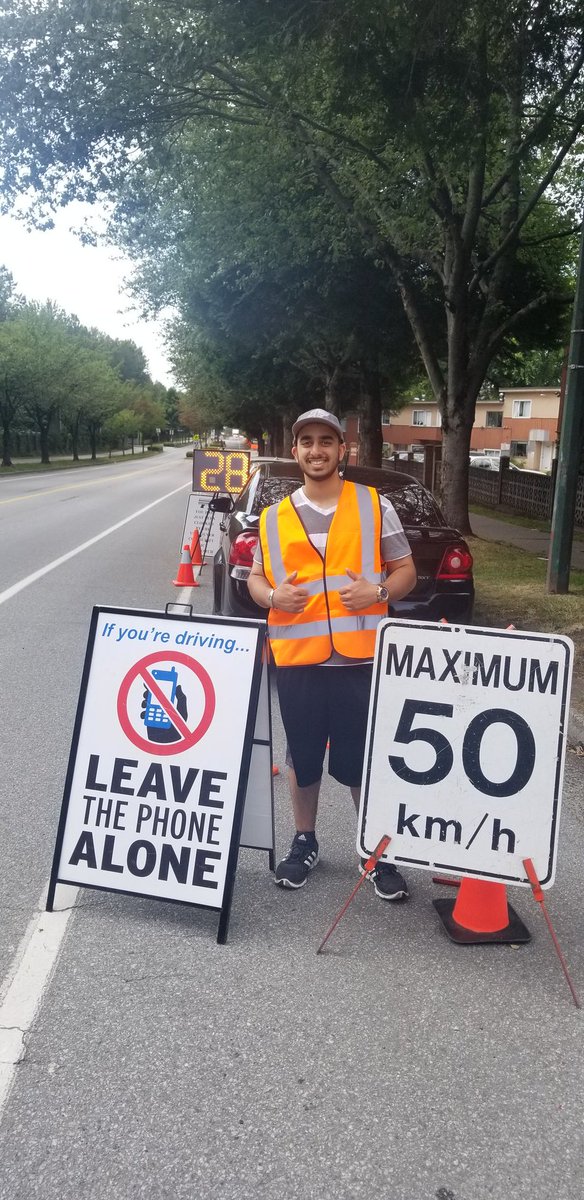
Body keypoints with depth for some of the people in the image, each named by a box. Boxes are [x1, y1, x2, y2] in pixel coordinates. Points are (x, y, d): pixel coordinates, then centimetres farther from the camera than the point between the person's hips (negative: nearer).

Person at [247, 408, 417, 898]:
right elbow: (256, 578, 14)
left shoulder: (375, 505, 1)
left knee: (365, 760, 4)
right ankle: (305, 842, 34)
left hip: (361, 658, -2)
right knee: (302, 757, 15)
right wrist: (272, 595, -8)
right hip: (296, 659, 2)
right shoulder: (274, 517, 7)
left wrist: (377, 591, -16)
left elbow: (406, 571, 5)